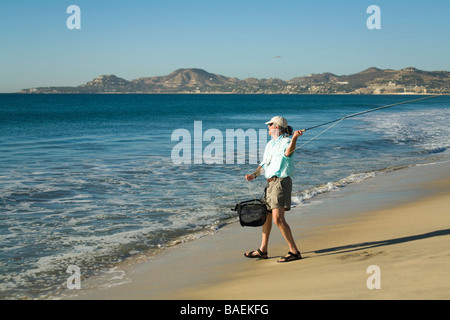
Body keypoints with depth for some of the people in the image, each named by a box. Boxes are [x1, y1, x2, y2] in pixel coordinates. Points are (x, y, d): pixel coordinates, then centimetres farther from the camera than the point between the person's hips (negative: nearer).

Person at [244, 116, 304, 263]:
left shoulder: (286, 141, -10)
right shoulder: (270, 144, 18)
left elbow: (288, 152, -34)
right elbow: (264, 164, 22)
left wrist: (294, 137, -51)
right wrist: (254, 175, 4)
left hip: (281, 182, -9)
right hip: (270, 183, 9)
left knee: (278, 218, -17)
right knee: (266, 216, 16)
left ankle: (294, 251, -13)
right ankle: (262, 250, 29)